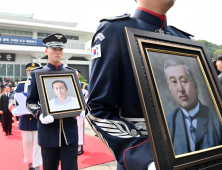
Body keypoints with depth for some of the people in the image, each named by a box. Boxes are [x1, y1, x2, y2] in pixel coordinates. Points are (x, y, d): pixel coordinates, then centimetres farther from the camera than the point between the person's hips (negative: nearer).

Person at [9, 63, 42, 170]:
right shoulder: (20, 85, 4)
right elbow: (12, 102, 2)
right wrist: (13, 109, -19)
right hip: (25, 119, 2)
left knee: (37, 143, 3)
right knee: (27, 143, 15)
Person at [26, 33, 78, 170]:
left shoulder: (72, 73, 9)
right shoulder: (36, 73, 3)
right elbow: (30, 101, 3)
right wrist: (40, 115, -16)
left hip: (70, 130, 1)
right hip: (48, 130, -1)